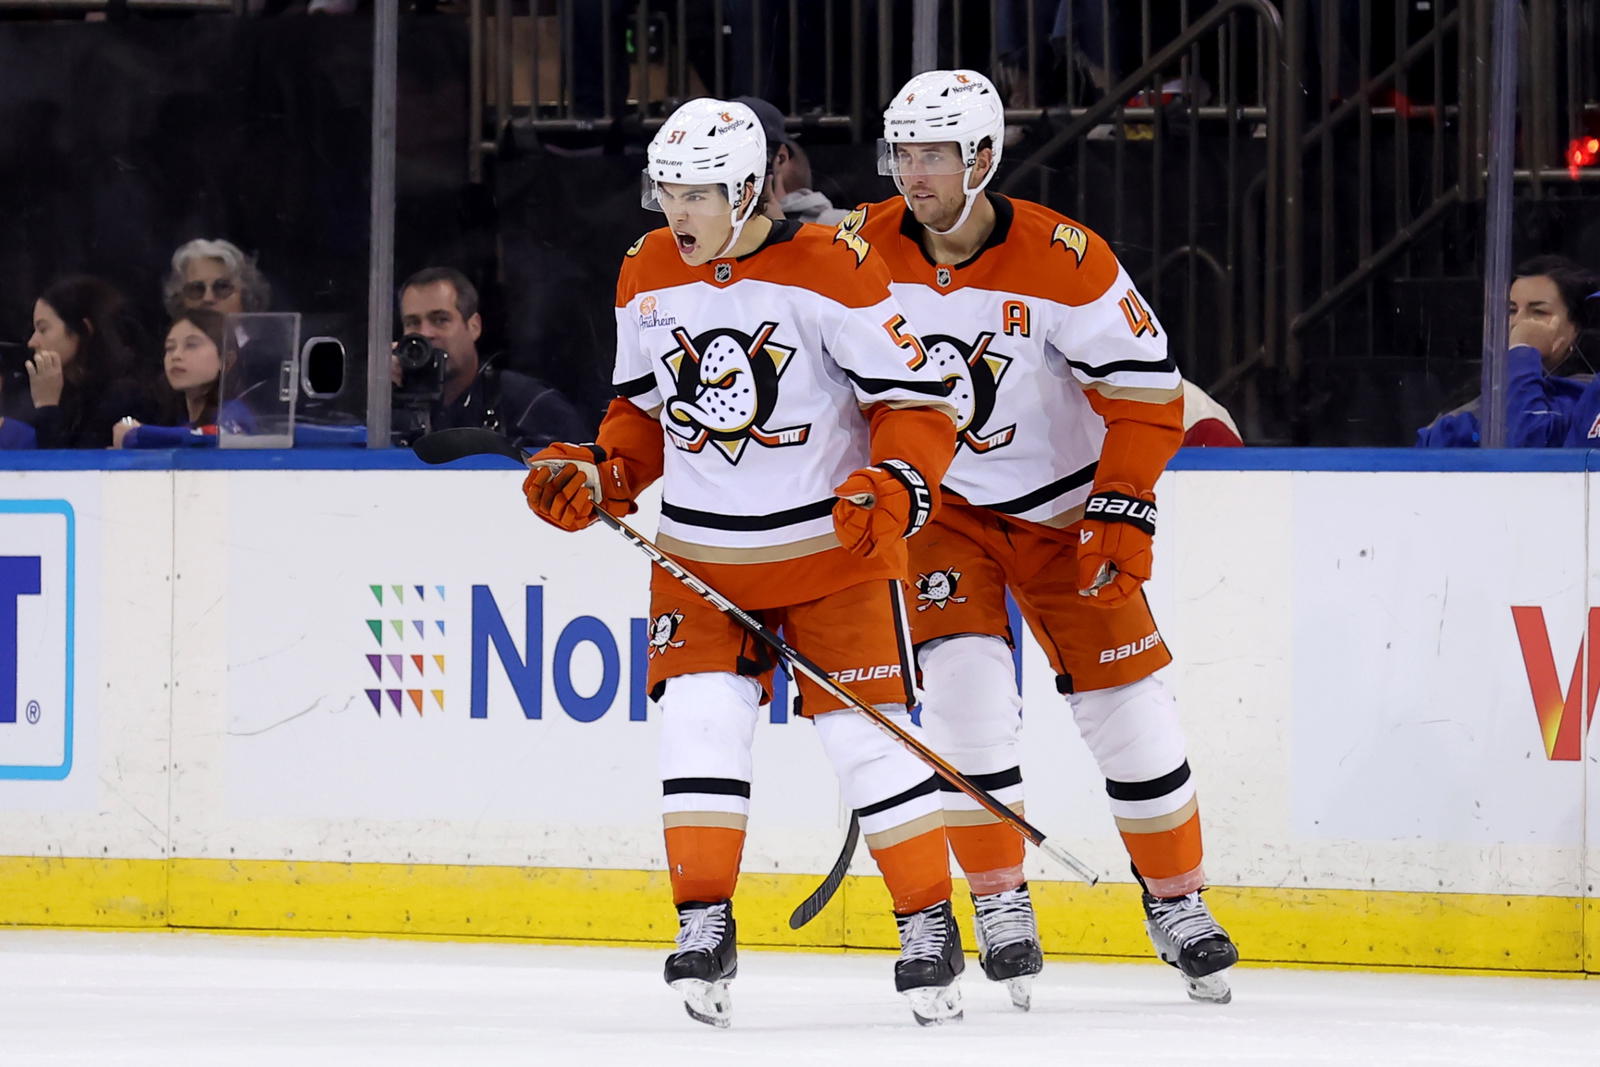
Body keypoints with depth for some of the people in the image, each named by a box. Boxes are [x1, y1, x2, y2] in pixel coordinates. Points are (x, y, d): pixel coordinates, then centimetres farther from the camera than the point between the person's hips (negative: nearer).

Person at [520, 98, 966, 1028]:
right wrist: (593, 476, -2)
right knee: (700, 717, -11)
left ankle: (931, 927, 8)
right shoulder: (648, 277, 2)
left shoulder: (833, 271, -16)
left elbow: (917, 400, -14)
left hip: (833, 545, -4)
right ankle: (705, 929, -3)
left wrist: (893, 488, -30)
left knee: (868, 731, -4)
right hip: (704, 554, 4)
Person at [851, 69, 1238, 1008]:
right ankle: (1001, 908, -6)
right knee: (964, 679, -18)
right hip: (936, 504, 1)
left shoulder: (1064, 260, -20)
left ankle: (1179, 905, 18)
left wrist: (1122, 510, -20)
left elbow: (1146, 386, -14)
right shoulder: (865, 248, -12)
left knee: (1126, 701, 0)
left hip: (1058, 504, -1)